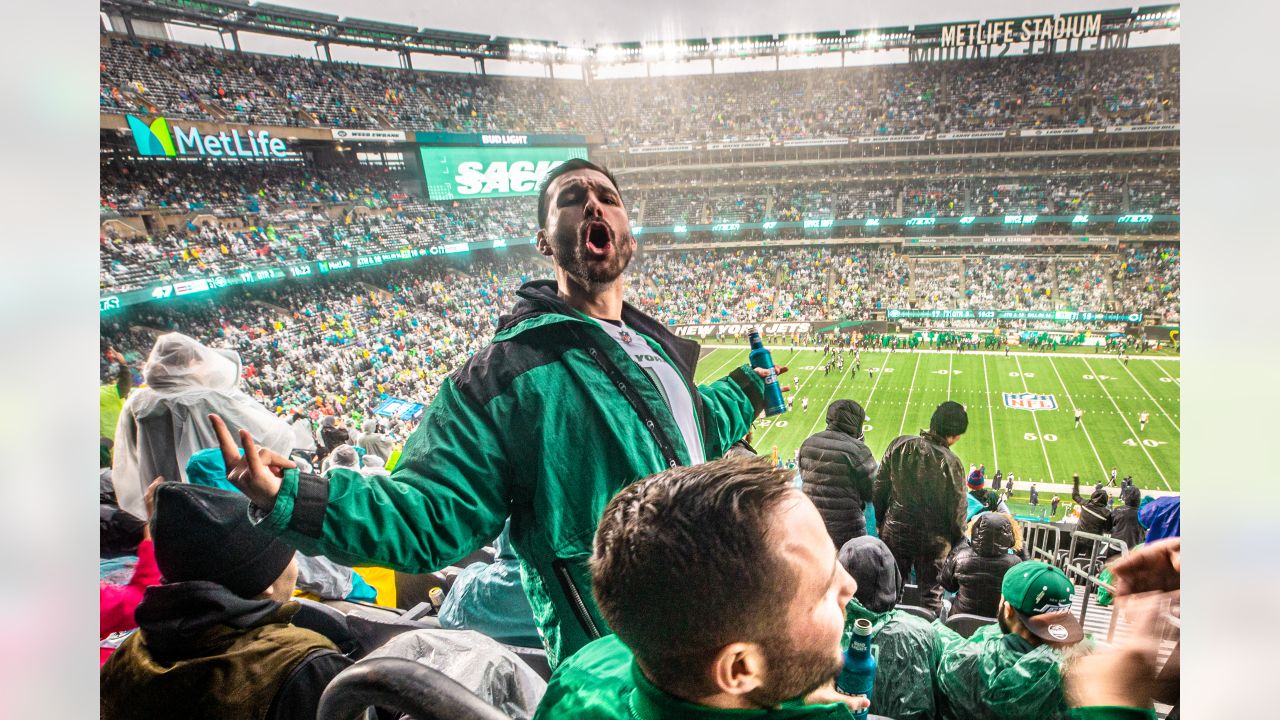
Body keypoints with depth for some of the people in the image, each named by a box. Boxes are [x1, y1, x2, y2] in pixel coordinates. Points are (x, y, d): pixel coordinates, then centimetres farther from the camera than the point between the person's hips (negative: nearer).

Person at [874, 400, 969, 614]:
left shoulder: (900, 445, -12)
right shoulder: (951, 463, -20)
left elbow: (880, 488, -4)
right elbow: (957, 511, -12)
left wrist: (881, 521, 10)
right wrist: (957, 544, 4)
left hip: (894, 532, 3)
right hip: (933, 540, -3)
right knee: (931, 595, 16)